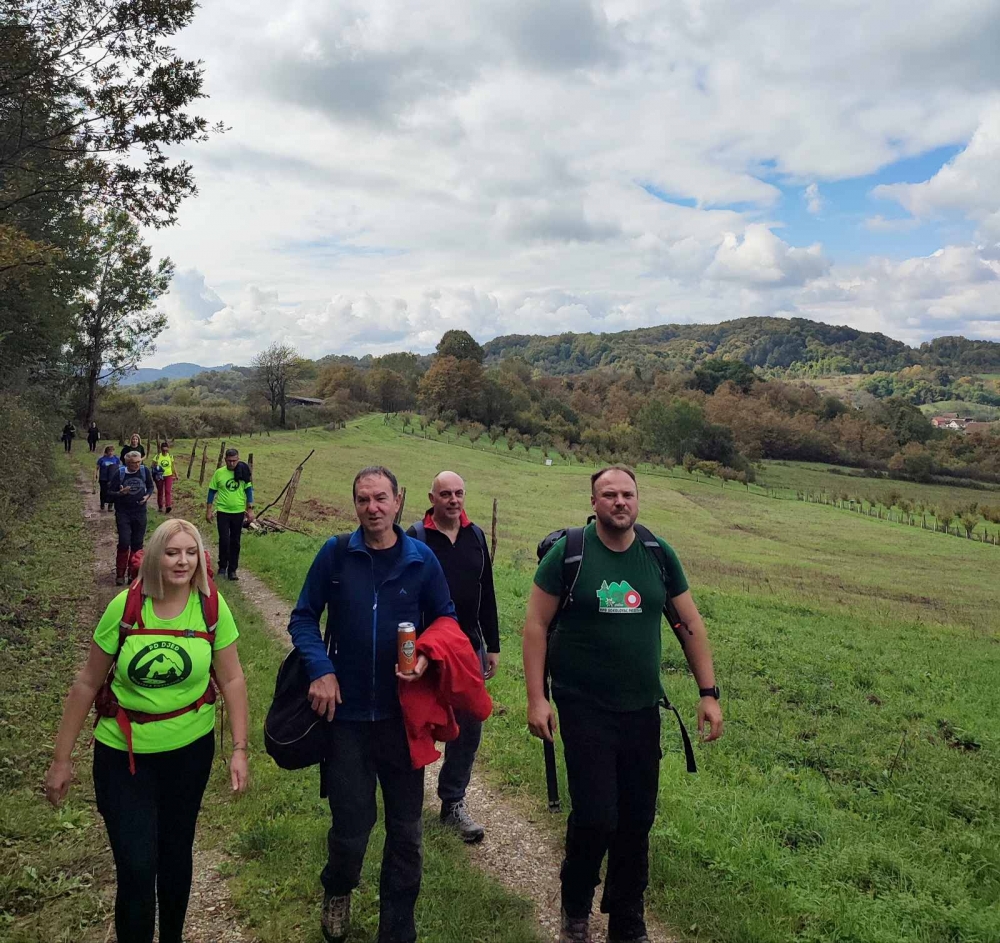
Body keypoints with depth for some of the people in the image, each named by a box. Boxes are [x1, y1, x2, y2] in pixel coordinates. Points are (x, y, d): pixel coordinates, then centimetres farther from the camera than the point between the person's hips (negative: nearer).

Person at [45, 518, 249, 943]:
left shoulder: (211, 607, -12)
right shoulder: (124, 607, -14)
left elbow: (232, 680, -6)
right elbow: (88, 683, -5)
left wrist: (240, 748, -9)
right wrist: (62, 758, -1)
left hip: (190, 749, 1)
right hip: (123, 754, -1)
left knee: (176, 852, 19)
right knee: (136, 868, -2)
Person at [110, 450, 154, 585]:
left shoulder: (145, 471, -5)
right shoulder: (120, 473, -10)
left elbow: (150, 486, 11)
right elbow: (109, 492, -3)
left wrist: (147, 496, -9)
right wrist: (120, 493, -23)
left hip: (140, 513, 2)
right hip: (123, 513, -2)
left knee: (137, 544, 7)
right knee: (124, 543, -8)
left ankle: (133, 573, 19)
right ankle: (120, 574, 6)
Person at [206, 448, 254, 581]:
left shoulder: (243, 473, -2)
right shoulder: (219, 473, -5)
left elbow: (248, 490, 3)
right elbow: (212, 491, 1)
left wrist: (250, 510, -1)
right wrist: (208, 510, -1)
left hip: (238, 512, 1)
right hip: (223, 512, -1)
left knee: (235, 542, 7)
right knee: (224, 540, -4)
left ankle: (232, 570, 16)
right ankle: (222, 566, 17)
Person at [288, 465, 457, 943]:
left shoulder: (421, 558, -4)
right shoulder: (335, 554, -6)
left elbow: (445, 619, 5)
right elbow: (304, 617, -1)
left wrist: (426, 657, -15)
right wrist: (320, 670, -15)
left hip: (404, 712, 1)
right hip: (347, 711, -1)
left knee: (406, 828, 11)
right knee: (351, 823, 9)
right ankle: (337, 891, 44)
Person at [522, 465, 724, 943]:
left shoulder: (658, 554, 1)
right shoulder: (568, 551, -9)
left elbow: (692, 625, 8)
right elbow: (536, 624, -6)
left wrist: (709, 693, 4)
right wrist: (536, 697, -11)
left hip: (642, 710, 4)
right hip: (584, 709, -3)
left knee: (637, 819, 11)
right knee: (595, 817, -5)